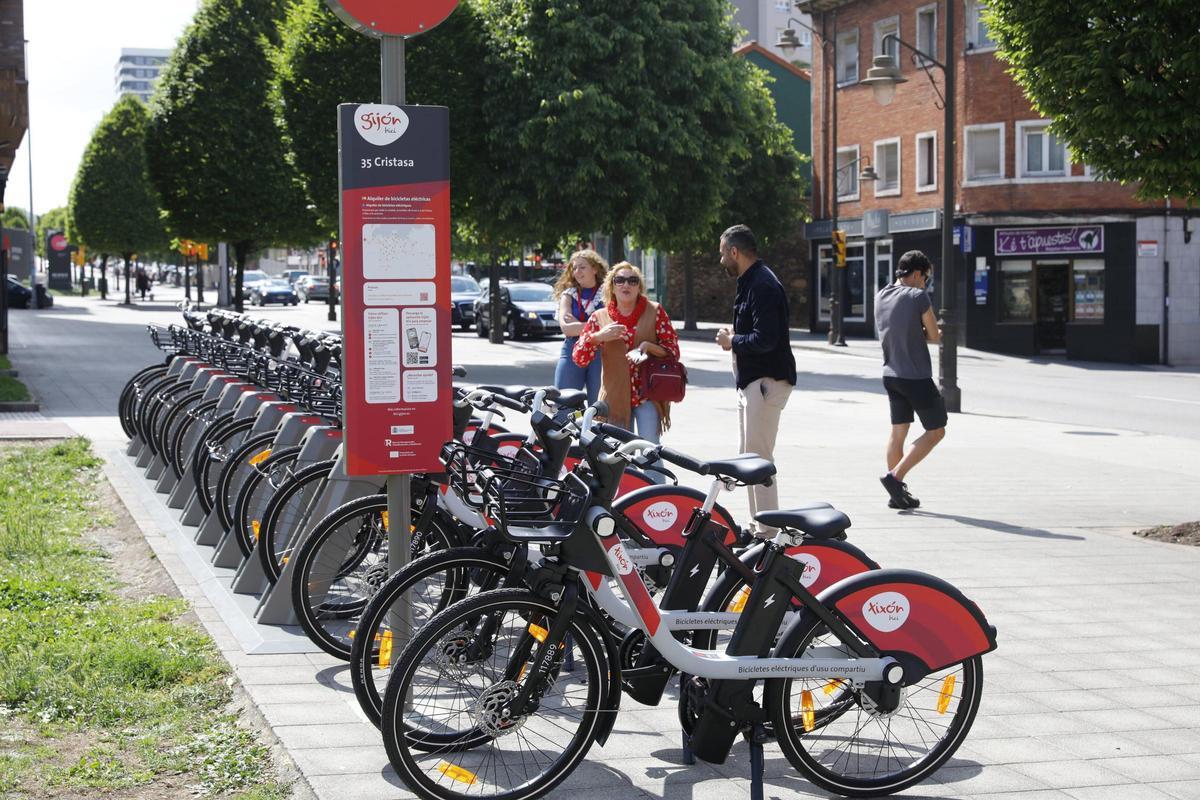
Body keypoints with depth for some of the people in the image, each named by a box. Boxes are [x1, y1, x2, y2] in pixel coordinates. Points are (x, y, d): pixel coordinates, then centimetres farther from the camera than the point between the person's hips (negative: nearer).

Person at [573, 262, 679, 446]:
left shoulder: (654, 311, 3)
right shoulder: (599, 317, 7)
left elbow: (673, 350, 1)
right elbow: (579, 358, 1)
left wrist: (647, 346, -17)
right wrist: (598, 337, -16)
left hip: (647, 395, -2)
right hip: (615, 396, 2)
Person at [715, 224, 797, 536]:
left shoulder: (763, 286, -17)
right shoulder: (752, 282, 18)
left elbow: (765, 339, -26)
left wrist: (732, 341, -11)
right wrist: (734, 337, 6)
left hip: (766, 381, -11)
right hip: (752, 381, 11)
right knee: (748, 457, 14)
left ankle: (769, 531, -9)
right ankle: (759, 525, 21)